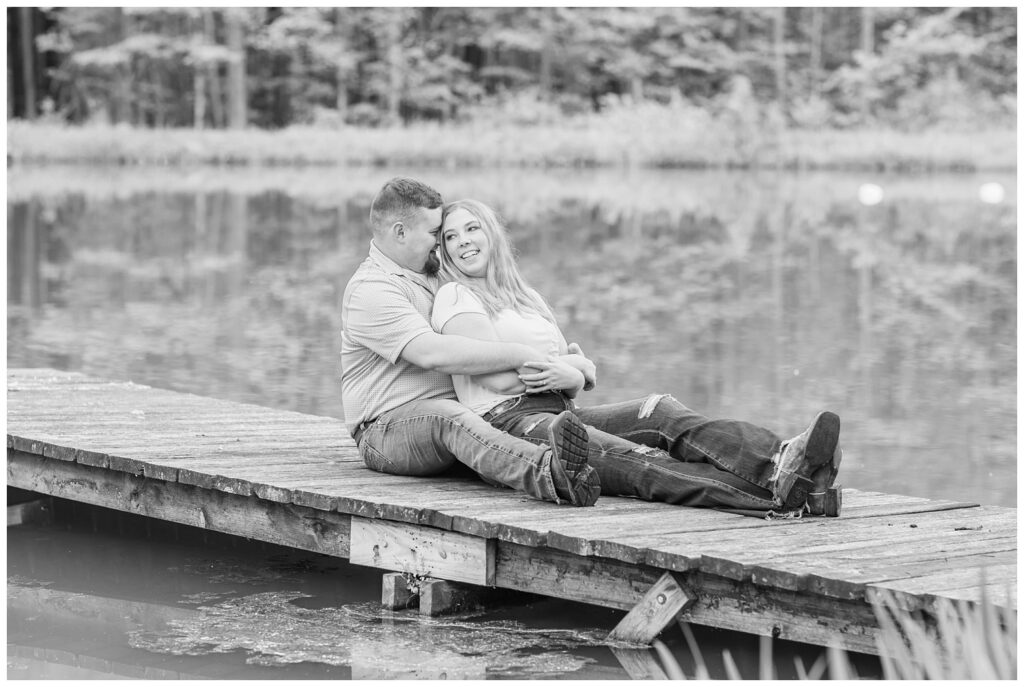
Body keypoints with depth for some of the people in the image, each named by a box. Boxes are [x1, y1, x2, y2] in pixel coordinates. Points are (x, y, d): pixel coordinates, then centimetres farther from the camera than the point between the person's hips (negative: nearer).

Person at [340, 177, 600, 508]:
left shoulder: (436, 271, 19)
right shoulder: (370, 290, -12)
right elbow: (435, 353, -27)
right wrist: (528, 357, -27)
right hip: (388, 428, -10)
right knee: (449, 417, -40)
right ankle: (547, 473, -68)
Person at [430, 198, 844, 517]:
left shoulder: (525, 297, 29)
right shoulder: (455, 298, 6)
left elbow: (578, 380, 21)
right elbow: (495, 375, -9)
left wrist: (570, 376, -5)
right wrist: (567, 370, 4)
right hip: (507, 421, -8)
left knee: (663, 414, -23)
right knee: (631, 461, -33)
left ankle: (778, 462, -49)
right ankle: (781, 496, -58)